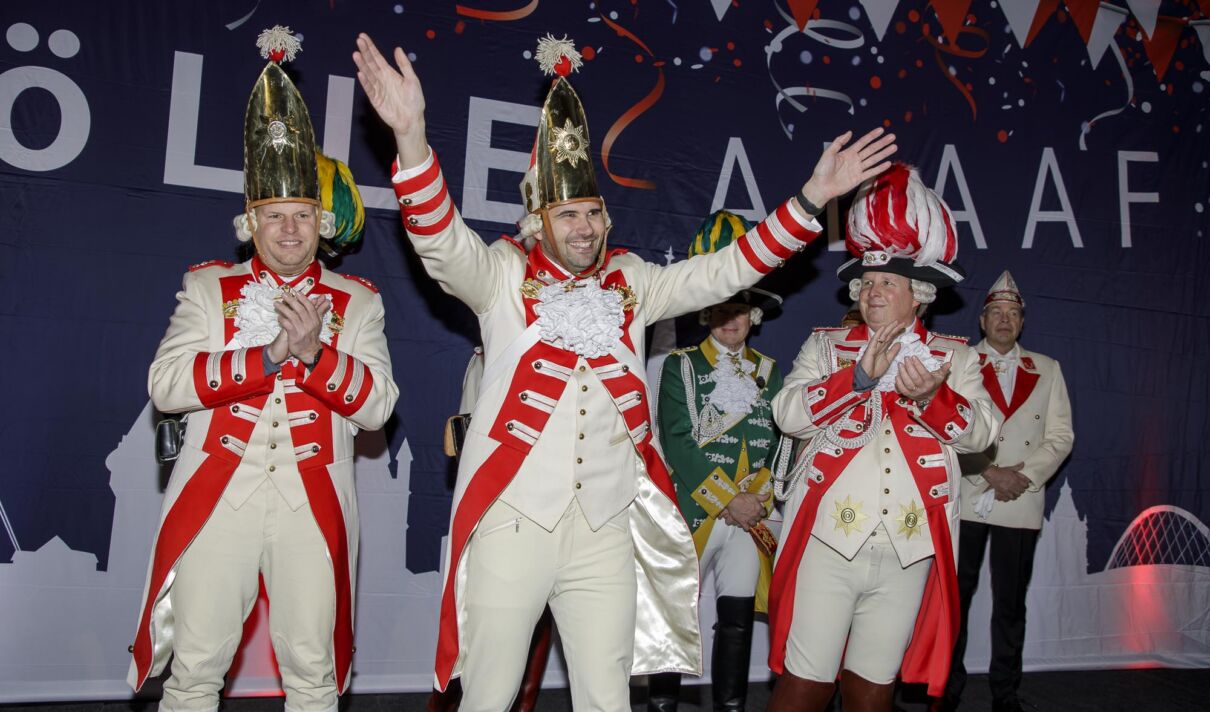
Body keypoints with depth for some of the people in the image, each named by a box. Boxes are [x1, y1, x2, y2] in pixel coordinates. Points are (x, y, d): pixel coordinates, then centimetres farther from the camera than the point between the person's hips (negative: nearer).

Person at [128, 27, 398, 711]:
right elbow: (166, 385, -6)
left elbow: (378, 406, -2)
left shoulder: (356, 301, 8)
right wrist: (268, 354, -15)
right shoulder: (209, 287, 8)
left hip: (314, 508, 0)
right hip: (217, 500, 0)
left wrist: (315, 349, -18)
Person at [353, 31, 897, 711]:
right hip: (512, 522, -3)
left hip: (606, 531, 3)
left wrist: (811, 198, 1)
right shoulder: (505, 278, 1)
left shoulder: (631, 284, 11)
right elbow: (441, 239, -15)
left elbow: (726, 269, 9)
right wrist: (412, 136, -32)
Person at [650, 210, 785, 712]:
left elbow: (780, 440, 9)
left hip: (753, 516, 3)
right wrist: (727, 501, -11)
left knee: (738, 619, 5)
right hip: (695, 512, -3)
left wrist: (758, 498, -7)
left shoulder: (768, 371, 14)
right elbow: (677, 443, -7)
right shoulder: (681, 366, 3)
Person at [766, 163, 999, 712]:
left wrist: (931, 396, -22)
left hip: (907, 549, 1)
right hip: (828, 538, -1)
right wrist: (858, 376, -17)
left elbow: (980, 433, -2)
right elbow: (788, 413, -5)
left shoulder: (954, 355, 12)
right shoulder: (826, 345, 10)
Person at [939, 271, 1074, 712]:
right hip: (964, 500, -2)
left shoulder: (1047, 370, 13)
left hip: (1021, 505, 2)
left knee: (1011, 602, 7)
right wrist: (990, 474, -12)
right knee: (955, 596, 2)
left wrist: (1023, 475, -8)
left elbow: (1061, 436, 7)